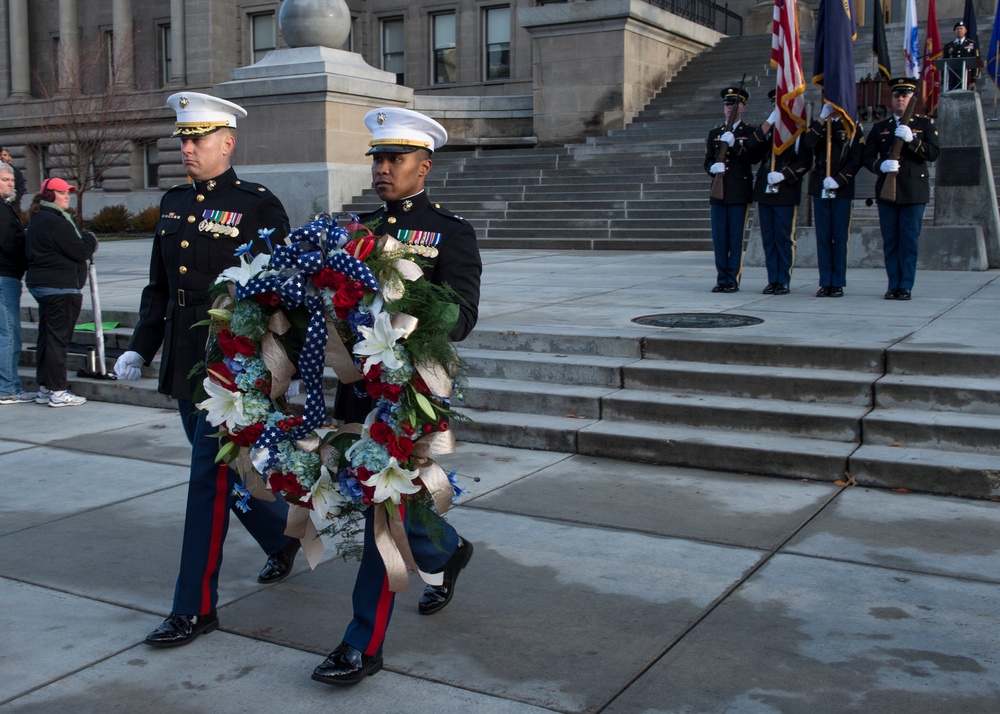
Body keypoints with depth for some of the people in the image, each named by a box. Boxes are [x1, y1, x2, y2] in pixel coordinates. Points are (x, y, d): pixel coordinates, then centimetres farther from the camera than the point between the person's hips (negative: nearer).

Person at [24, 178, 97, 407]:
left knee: (46, 337, 14)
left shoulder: (36, 220, 16)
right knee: (59, 338, -6)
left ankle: (44, 388, 20)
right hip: (60, 288, -10)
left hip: (41, 285, 10)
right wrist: (90, 239, 2)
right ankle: (57, 392, -3)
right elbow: (80, 252, -18)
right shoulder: (55, 222, -17)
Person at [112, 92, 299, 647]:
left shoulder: (259, 205, -8)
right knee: (226, 470, 17)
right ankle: (282, 536, 42)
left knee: (210, 479, -5)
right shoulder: (174, 203, 13)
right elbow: (158, 285, 19)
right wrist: (140, 348, 12)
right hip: (183, 366, 7)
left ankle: (196, 608, 4)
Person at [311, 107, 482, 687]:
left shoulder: (451, 232, -5)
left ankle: (365, 645, 7)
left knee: (388, 509, -4)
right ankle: (447, 552, 47)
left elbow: (460, 317, -16)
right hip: (357, 389, 7)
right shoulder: (359, 227, 13)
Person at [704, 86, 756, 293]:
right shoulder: (714, 133, 16)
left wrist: (734, 144, -19)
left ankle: (733, 280, 1)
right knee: (719, 238, 3)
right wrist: (713, 167, -10)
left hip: (740, 193, -4)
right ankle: (722, 279, 10)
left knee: (736, 238, -3)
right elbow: (707, 161, 12)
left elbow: (753, 157, -7)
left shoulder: (750, 132, 4)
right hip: (719, 192, 4)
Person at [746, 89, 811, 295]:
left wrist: (783, 175, -17)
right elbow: (751, 147, -3)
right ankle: (772, 280, 12)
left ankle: (784, 281, 3)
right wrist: (769, 122, -9)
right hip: (764, 191, 5)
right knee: (768, 238, 6)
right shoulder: (767, 129, 16)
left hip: (786, 192, -5)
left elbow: (804, 161, -6)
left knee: (784, 238, -3)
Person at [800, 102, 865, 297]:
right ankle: (825, 283, 5)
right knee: (823, 237, 2)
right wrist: (822, 118, -12)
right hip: (820, 189, 2)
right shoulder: (817, 125, 12)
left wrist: (838, 180, -14)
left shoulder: (854, 127, 5)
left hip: (843, 190, -2)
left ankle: (838, 283, 3)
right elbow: (808, 144, -10)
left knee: (840, 237, -1)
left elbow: (856, 160, -3)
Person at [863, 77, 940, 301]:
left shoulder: (925, 124, 8)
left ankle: (906, 286, 2)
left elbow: (933, 153, -4)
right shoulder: (880, 127, 14)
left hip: (914, 191, -2)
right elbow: (868, 158, 7)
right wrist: (881, 165, -14)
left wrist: (911, 140, -18)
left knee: (909, 240, -2)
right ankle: (893, 285, 9)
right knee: (890, 240, 3)